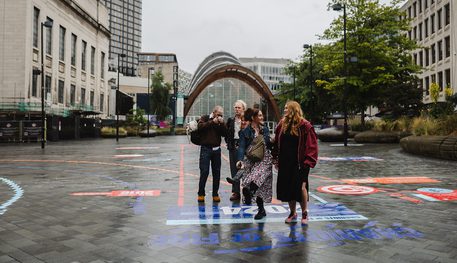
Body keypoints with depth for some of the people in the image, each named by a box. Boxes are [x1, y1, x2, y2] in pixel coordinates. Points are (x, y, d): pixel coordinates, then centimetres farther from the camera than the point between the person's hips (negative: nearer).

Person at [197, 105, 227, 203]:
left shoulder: (221, 122, 12)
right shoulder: (205, 118, 3)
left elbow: (225, 133, 1)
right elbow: (200, 127, -16)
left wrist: (222, 124, -11)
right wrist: (212, 122, -16)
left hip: (216, 149, 4)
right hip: (205, 148, -4)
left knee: (217, 172, 5)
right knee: (204, 171, -7)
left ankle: (215, 194, 14)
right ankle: (201, 194, 4)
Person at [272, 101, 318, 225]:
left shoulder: (305, 126, -9)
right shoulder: (282, 124, 6)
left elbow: (311, 145, -9)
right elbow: (277, 143, 12)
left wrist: (307, 161, -14)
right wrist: (276, 158, 8)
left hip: (299, 163, -5)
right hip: (285, 163, 5)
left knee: (301, 187, -7)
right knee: (287, 187, 10)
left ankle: (304, 213, 15)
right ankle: (293, 213, 27)